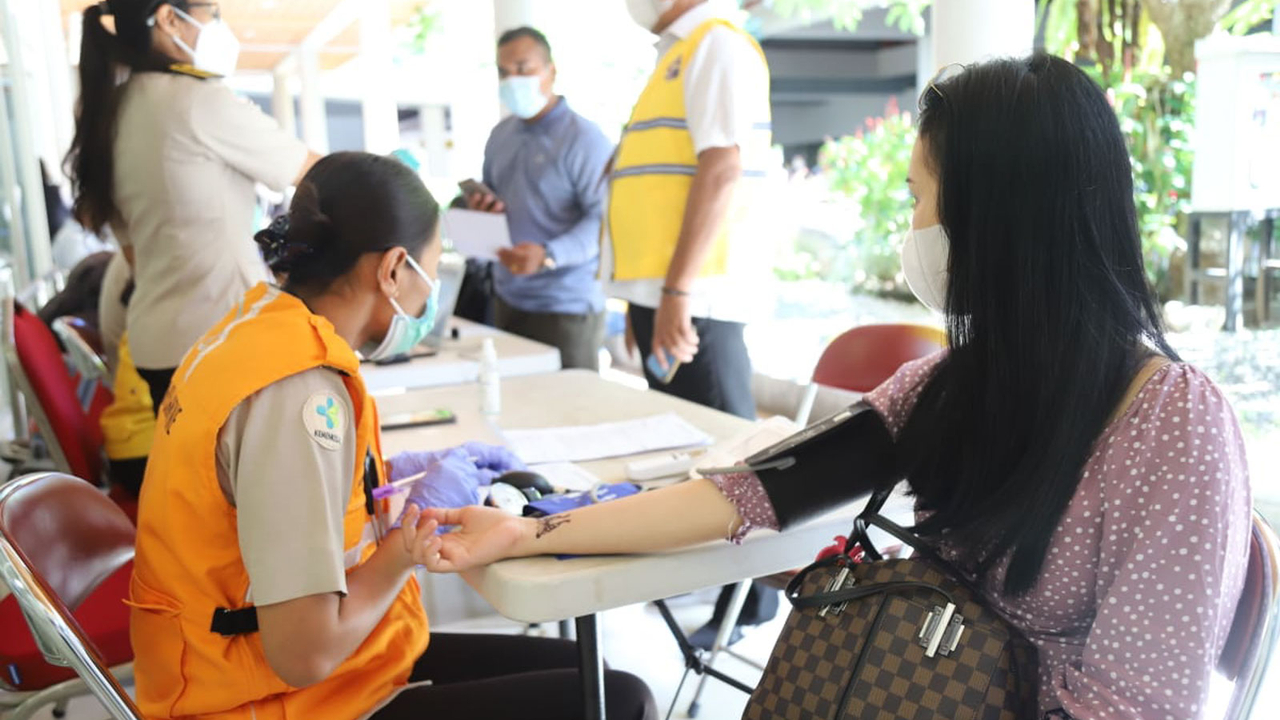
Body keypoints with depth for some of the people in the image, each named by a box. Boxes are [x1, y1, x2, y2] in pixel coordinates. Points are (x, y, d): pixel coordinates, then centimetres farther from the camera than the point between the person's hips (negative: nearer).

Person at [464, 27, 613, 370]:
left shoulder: (584, 138, -12)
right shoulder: (500, 135, 13)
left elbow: (604, 220, -20)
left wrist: (549, 255, -34)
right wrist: (480, 204, 1)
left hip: (566, 306, -7)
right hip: (507, 298, 8)